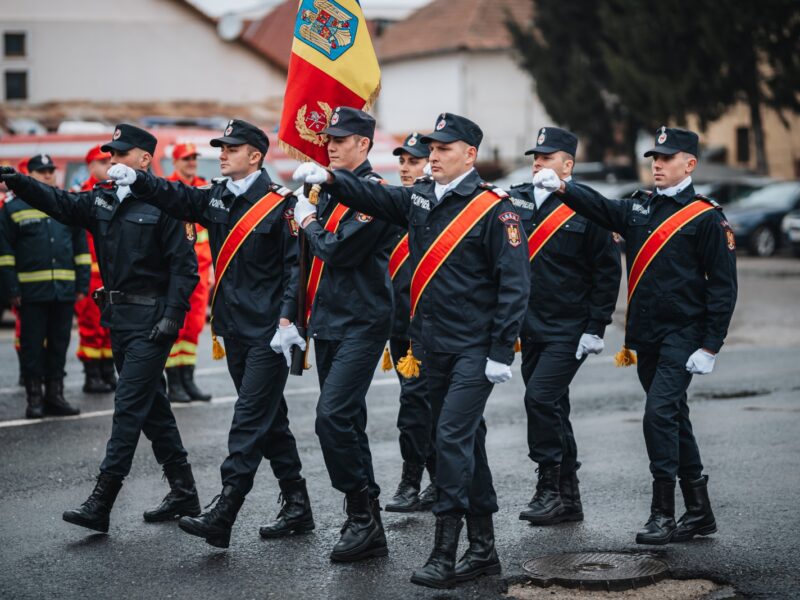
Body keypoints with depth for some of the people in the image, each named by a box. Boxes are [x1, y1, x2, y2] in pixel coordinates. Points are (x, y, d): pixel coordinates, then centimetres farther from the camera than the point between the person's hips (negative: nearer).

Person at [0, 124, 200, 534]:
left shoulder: (163, 205, -10)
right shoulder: (102, 201, 11)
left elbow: (184, 266, -13)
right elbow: (58, 203, 1)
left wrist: (172, 316, -19)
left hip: (150, 321, -8)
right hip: (118, 316, 8)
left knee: (129, 405, -9)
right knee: (152, 406, 13)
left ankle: (100, 503, -10)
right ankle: (183, 494, 23)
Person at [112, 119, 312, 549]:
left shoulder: (279, 203, -9)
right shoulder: (217, 197, 12)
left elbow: (296, 265, -13)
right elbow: (174, 196, 4)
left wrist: (287, 319, -20)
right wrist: (135, 180, -14)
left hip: (269, 334, -8)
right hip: (234, 330, 8)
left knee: (250, 421, -9)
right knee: (268, 419, 13)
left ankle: (222, 516, -12)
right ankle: (297, 508, 22)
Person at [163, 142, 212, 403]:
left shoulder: (204, 189, 13)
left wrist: (210, 265, 15)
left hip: (199, 270, 6)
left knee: (194, 326, 8)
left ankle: (188, 380, 15)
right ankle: (174, 384, 2)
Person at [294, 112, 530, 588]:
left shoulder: (494, 208, -11)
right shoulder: (421, 198, 11)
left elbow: (515, 284, -14)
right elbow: (374, 196, 2)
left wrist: (501, 352, -17)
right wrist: (329, 178, -17)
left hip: (474, 349, -7)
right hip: (434, 346, 7)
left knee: (453, 437, -12)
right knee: (466, 441, 12)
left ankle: (446, 552, -6)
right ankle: (483, 549, 21)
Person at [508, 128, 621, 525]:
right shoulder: (516, 200, 7)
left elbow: (607, 272, -5)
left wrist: (595, 328, -9)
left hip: (569, 330, -6)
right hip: (531, 328, 6)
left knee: (541, 399, -16)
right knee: (552, 409, 11)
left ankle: (549, 488, -4)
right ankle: (568, 499, 20)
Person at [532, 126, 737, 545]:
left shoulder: (707, 217, -6)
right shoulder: (640, 208, 13)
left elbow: (723, 286, -8)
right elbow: (599, 208, -4)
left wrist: (709, 347, -13)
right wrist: (561, 187, -24)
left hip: (682, 337, -7)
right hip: (645, 337, 7)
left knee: (660, 414, -15)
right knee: (673, 419, 12)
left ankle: (663, 515, -8)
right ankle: (699, 511, 22)